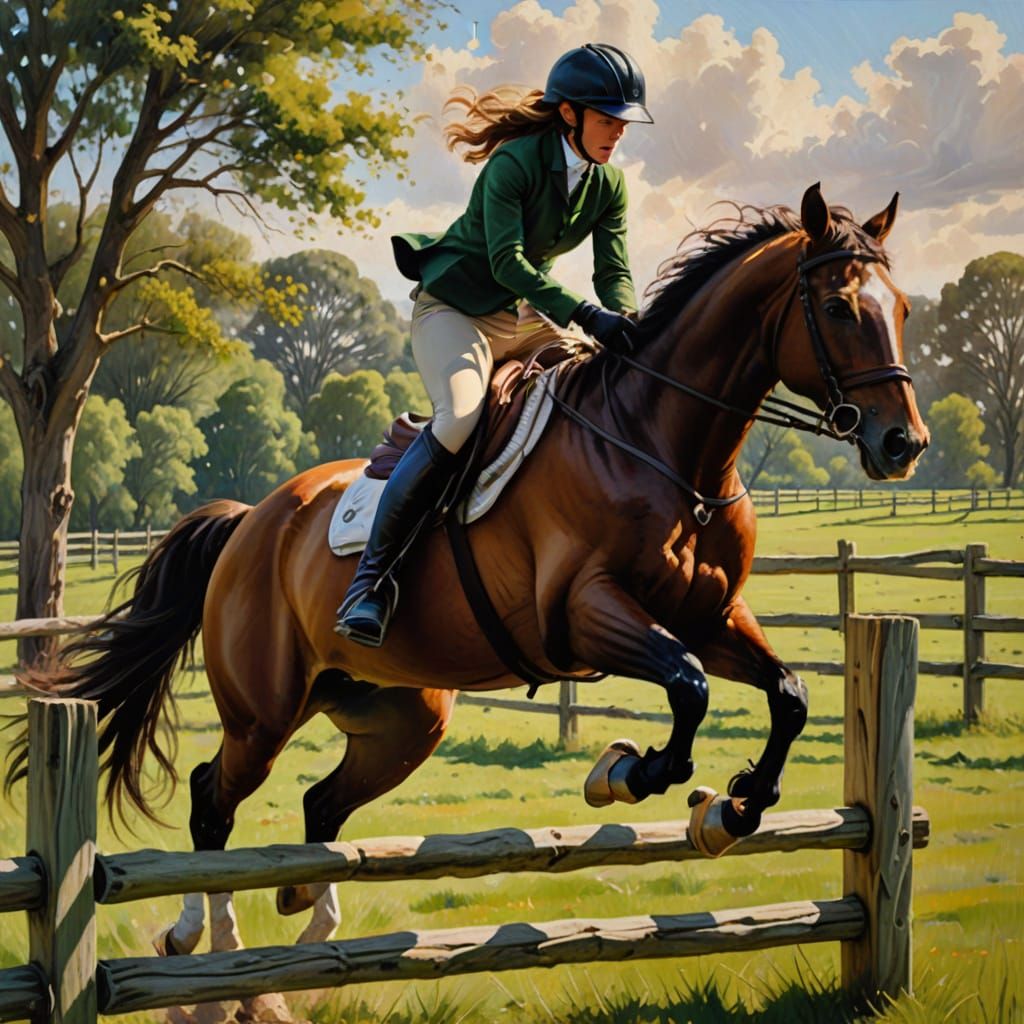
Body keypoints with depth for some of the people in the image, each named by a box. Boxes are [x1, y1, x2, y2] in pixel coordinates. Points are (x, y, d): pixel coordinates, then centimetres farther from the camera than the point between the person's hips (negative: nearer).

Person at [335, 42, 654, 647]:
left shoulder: (610, 184, 2)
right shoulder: (514, 163, -19)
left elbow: (615, 272, -2)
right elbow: (508, 263, -27)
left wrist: (624, 324, -25)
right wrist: (586, 314, -36)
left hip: (529, 314, 8)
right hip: (457, 307, -8)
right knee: (459, 420, -31)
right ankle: (373, 573, -27)